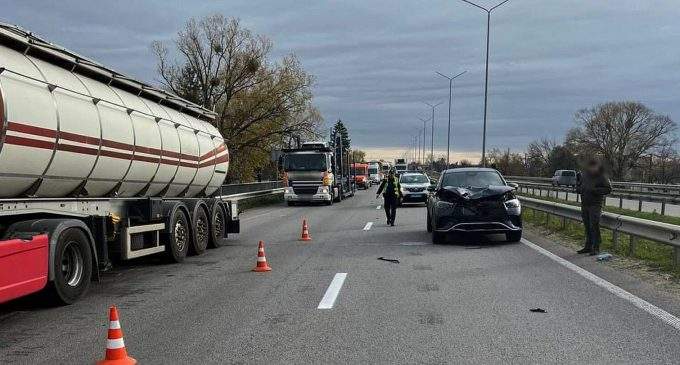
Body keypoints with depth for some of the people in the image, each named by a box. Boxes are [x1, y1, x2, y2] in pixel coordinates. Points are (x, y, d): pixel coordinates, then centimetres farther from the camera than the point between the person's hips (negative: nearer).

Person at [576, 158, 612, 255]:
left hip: (595, 205, -6)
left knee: (594, 227, -9)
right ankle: (588, 247, 19)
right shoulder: (584, 175, 9)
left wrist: (595, 190, -18)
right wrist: (580, 188, -5)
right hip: (584, 204, 6)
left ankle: (596, 248, -5)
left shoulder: (602, 177, -7)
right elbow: (578, 188, 18)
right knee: (587, 227, 11)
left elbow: (608, 189, -9)